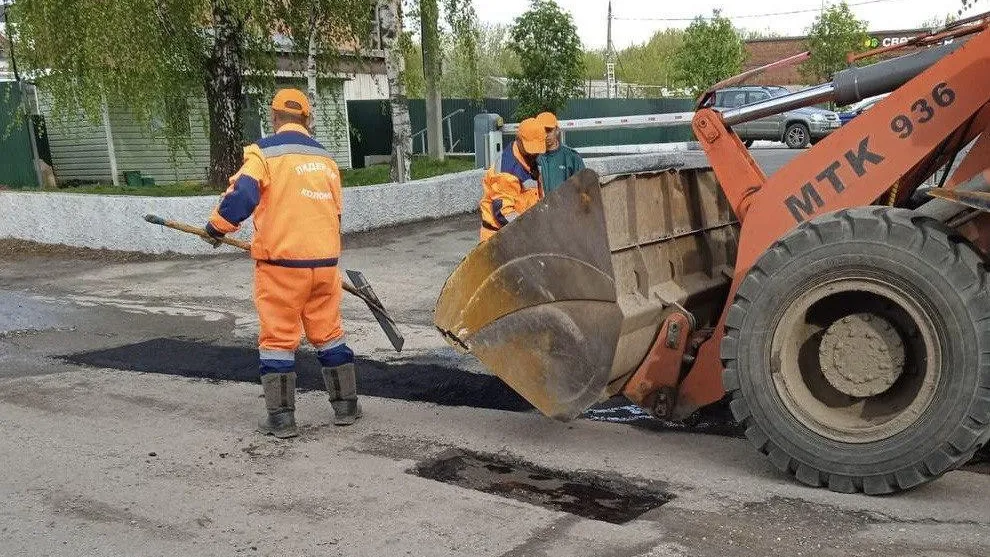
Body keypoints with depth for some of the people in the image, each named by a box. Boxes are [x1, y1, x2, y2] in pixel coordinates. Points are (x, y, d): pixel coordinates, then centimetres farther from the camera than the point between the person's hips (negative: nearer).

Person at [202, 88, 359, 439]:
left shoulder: (265, 152, -6)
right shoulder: (325, 158, 12)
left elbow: (242, 195, -19)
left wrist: (218, 226, -2)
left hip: (281, 263, -4)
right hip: (324, 261, 5)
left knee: (278, 338, 5)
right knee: (329, 333, 16)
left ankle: (281, 418, 8)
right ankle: (345, 406, 23)